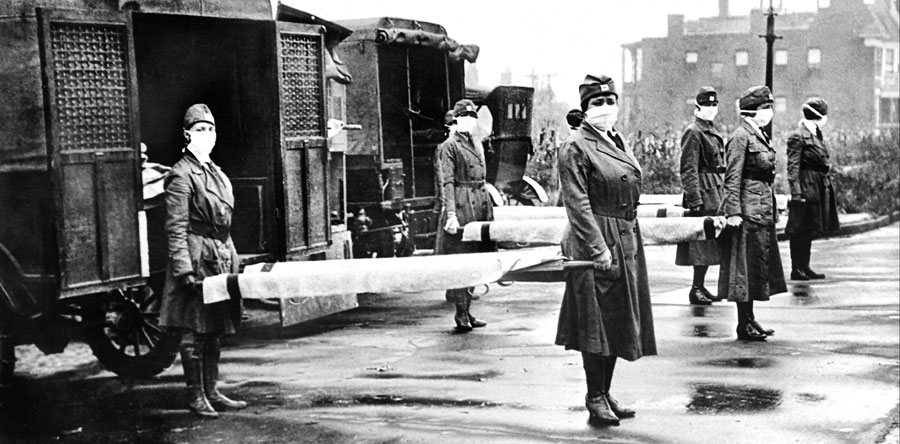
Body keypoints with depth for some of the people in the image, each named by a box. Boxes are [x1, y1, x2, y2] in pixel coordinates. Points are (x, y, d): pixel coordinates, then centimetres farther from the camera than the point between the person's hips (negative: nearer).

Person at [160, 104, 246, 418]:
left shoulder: (216, 172, 16)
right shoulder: (181, 175, -10)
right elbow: (176, 228, -15)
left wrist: (232, 259, 18)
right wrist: (184, 269, -21)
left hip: (220, 257, 8)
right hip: (196, 256, -8)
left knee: (214, 330, 12)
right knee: (193, 332, -2)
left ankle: (211, 392, 20)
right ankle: (196, 396, 6)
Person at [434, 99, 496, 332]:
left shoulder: (477, 145, 18)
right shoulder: (448, 147, -5)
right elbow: (446, 183, -12)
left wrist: (488, 208, 18)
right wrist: (450, 214, -20)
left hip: (479, 207, 8)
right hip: (460, 206, -8)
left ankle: (466, 312, 16)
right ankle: (461, 315, -1)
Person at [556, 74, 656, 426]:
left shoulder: (618, 142, 14)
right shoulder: (575, 147, -11)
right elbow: (578, 205, -16)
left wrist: (630, 243, 16)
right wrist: (598, 249, -21)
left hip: (626, 242, 8)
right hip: (594, 243, -8)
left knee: (618, 320, 13)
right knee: (596, 322, -2)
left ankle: (605, 393, 23)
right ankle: (595, 399, 8)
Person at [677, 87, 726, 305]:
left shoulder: (713, 132, 18)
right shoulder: (693, 132, -10)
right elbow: (688, 170, -15)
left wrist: (722, 195, 19)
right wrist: (695, 199, -20)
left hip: (715, 194, 9)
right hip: (704, 194, -9)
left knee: (709, 243, 11)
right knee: (702, 243, -7)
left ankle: (700, 286, 18)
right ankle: (697, 289, -2)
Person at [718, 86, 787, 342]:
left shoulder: (760, 136, 15)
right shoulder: (741, 137, -13)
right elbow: (733, 178, -17)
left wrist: (772, 209, 20)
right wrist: (733, 211, -22)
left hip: (763, 210, 10)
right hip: (748, 210, -10)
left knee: (758, 265, 13)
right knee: (746, 266, -3)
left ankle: (749, 320, 21)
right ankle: (745, 325, 3)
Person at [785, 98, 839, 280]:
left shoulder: (816, 135, 14)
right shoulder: (798, 137, -13)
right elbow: (793, 167, -16)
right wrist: (796, 192, -21)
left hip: (819, 188, 9)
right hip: (806, 188, -9)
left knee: (809, 230, 13)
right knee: (799, 230, -3)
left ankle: (804, 267, 20)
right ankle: (796, 269, 2)